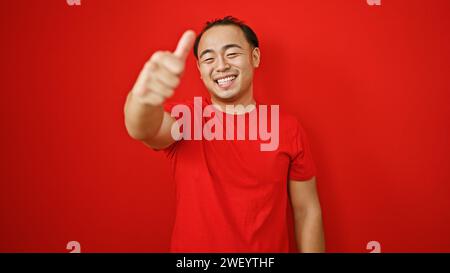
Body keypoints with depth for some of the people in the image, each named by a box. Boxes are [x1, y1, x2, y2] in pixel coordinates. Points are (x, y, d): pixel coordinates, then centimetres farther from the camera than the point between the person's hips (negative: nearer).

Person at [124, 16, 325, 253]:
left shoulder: (288, 128, -11)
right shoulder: (184, 119, -13)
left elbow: (307, 211, -5)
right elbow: (142, 129, -36)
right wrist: (143, 96, -56)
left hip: (270, 247, 1)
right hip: (192, 246, 0)